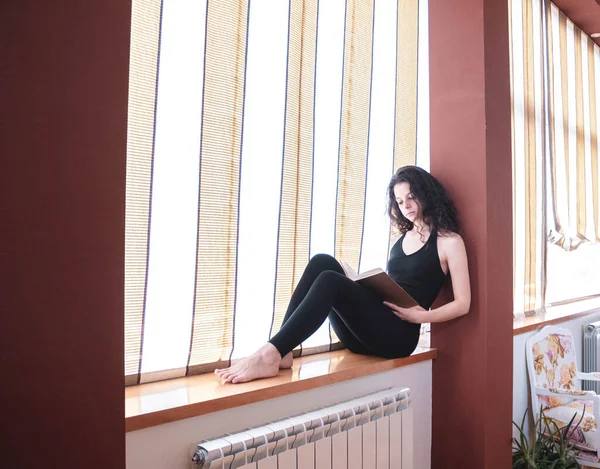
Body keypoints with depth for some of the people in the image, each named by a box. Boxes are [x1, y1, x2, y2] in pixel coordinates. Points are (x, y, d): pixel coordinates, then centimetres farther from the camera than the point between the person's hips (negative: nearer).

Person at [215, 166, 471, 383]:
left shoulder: (449, 241, 6)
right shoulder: (403, 238, 25)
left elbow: (462, 304, 0)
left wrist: (420, 316, -14)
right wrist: (366, 286, 2)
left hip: (399, 334, -6)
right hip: (365, 333, 6)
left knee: (329, 281, -30)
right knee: (323, 262, -19)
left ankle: (271, 354, -39)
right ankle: (281, 351, -29)